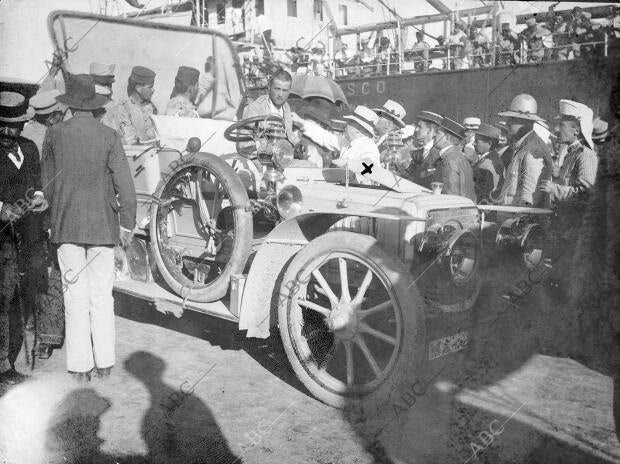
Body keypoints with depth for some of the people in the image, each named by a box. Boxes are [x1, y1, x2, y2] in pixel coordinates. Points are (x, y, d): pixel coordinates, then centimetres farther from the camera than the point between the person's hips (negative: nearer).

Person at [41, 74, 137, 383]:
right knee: (102, 295, 8)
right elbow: (125, 186, -6)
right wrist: (127, 224, 3)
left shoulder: (54, 135, 0)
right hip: (102, 225, -1)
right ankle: (104, 363, 15)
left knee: (75, 296, 6)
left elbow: (47, 182, 6)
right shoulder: (109, 137, -5)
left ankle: (80, 367, 12)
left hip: (65, 226, 1)